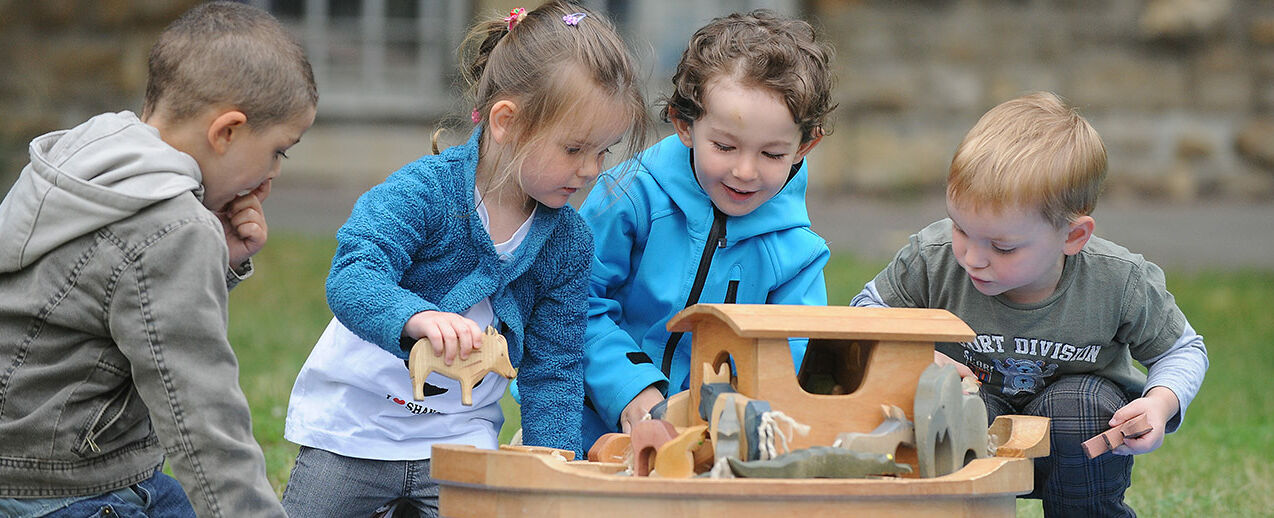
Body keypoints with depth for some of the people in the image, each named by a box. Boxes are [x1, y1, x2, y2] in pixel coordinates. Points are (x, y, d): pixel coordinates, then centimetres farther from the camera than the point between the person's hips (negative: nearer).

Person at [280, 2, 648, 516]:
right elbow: (351, 279, -29)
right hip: (354, 423, -3)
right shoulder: (425, 190, -17)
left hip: (460, 436, 3)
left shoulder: (568, 242, -2)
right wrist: (417, 317, -48)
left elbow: (552, 369, 4)